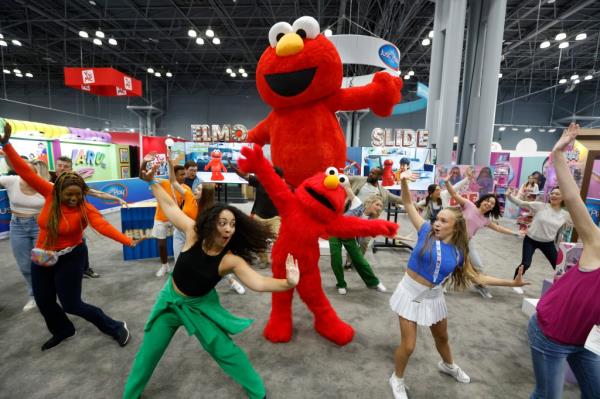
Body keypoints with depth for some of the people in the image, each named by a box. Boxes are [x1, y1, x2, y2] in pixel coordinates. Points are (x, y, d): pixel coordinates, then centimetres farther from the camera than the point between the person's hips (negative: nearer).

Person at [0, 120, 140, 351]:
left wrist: (128, 241, -53)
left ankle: (116, 328, 14)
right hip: (42, 258, 6)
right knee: (43, 302, 20)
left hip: (69, 259, -5)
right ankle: (63, 331, 47)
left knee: (72, 305, 0)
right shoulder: (51, 194, -10)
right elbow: (25, 172, -10)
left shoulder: (86, 209, -23)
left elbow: (104, 226, -37)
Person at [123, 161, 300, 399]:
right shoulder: (194, 233, -23)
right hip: (170, 300, 2)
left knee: (225, 351, 4)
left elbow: (258, 283, -39)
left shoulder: (231, 260, -28)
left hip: (200, 307, -2)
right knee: (148, 352, 17)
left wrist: (288, 283, -54)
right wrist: (152, 182, -11)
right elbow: (170, 206, -11)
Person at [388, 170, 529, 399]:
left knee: (442, 336, 29)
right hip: (410, 292, -4)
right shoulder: (426, 232, -15)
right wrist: (404, 182, -30)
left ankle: (448, 365, 62)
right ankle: (397, 379, 29)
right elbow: (408, 204, -15)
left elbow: (476, 277, 6)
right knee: (408, 345, 0)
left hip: (433, 296, 4)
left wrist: (511, 283, 3)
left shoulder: (458, 252, -6)